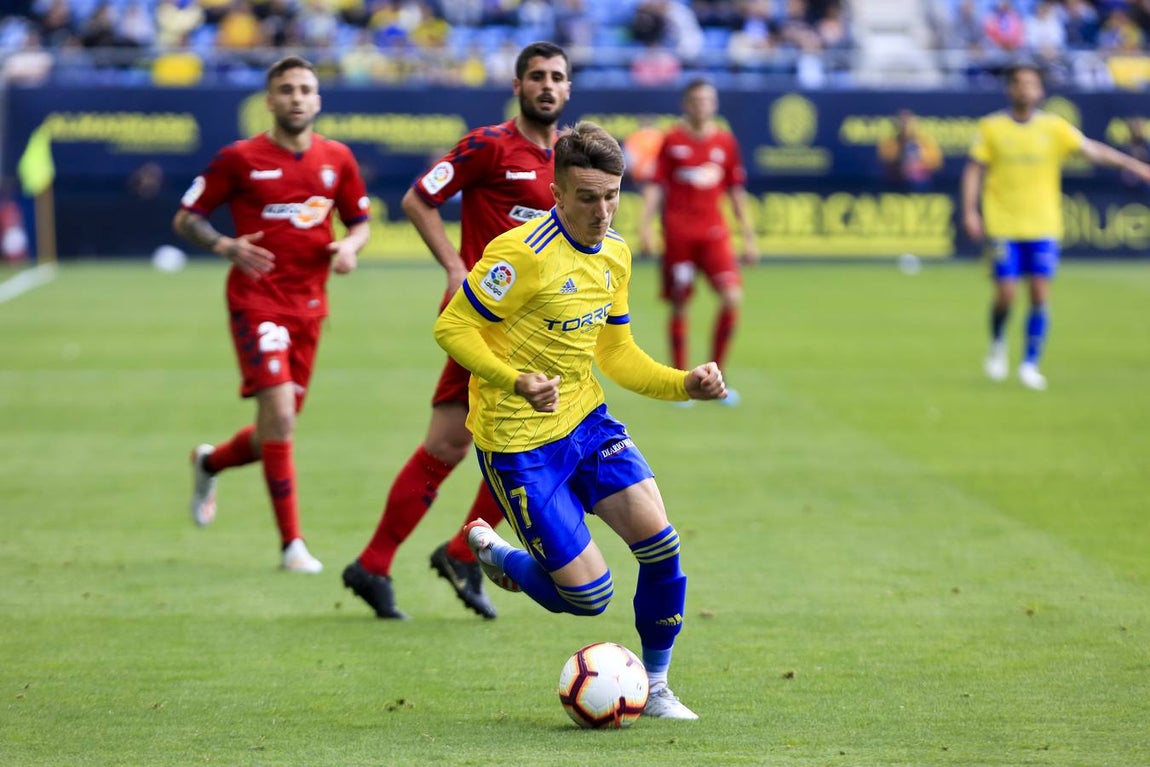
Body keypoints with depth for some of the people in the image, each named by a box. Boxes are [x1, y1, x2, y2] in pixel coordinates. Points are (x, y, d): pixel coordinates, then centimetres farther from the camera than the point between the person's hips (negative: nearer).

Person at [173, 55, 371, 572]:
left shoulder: (337, 159, 6)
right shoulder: (239, 158, -4)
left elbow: (361, 220, 17)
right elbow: (186, 218, 1)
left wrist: (350, 246, -7)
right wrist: (226, 246, -18)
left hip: (309, 305, 5)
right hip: (257, 300, -5)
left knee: (278, 429, 10)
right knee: (279, 412, -18)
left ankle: (210, 462, 44)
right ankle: (291, 544, -12)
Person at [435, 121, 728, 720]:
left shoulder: (614, 255, 6)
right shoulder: (525, 253, -21)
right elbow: (451, 327, -17)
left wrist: (685, 383, 0)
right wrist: (515, 381, -31)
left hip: (585, 422, 7)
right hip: (518, 442, -7)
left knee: (658, 539, -11)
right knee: (588, 595, -7)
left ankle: (654, 686, 10)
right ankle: (495, 555, 25)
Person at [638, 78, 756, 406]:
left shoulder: (725, 141, 9)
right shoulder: (672, 140, 3)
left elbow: (736, 191, 14)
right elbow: (655, 186, 2)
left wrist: (748, 235, 12)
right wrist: (644, 226, -8)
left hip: (714, 231, 2)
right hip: (678, 231, -2)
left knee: (732, 297, -14)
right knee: (679, 305, 1)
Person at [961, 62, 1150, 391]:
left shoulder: (1054, 127, 3)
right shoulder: (991, 127, 2)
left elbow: (1091, 149, -1)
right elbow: (974, 169, 4)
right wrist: (970, 212, -5)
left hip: (1043, 227, 1)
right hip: (1003, 225, -1)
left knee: (1040, 295, -6)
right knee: (1006, 293, -7)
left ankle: (1030, 364, 4)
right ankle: (998, 345, 22)